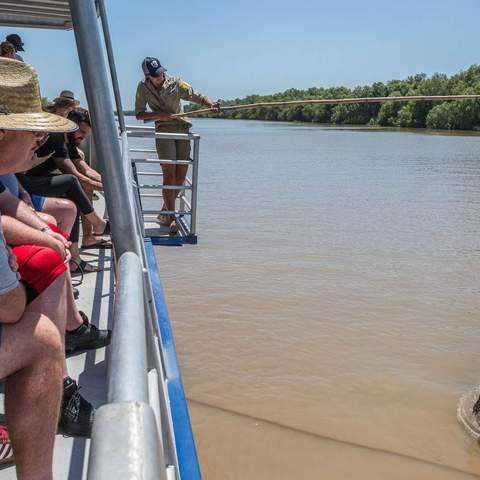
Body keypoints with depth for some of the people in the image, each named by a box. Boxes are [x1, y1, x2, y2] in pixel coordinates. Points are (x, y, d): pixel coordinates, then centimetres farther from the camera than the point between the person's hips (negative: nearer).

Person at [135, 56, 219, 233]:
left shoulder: (175, 83, -3)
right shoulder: (143, 88, 1)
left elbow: (198, 97, -7)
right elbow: (139, 114, 4)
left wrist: (211, 104, -29)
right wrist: (158, 114, -14)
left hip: (182, 128, 2)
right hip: (163, 129, -2)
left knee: (181, 176, 0)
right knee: (169, 173, -14)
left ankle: (165, 212, 21)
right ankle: (171, 218, -9)